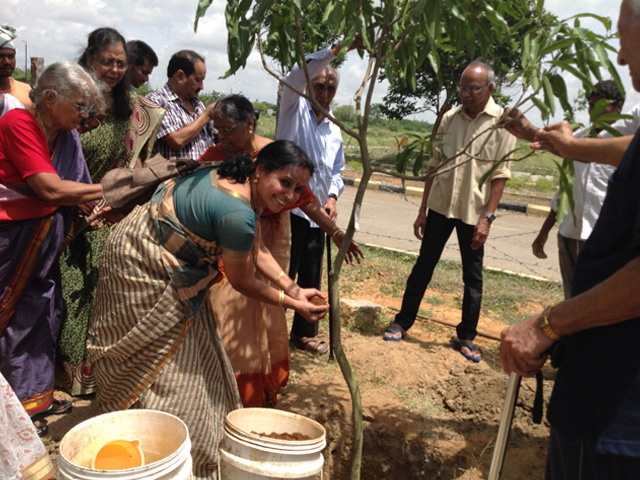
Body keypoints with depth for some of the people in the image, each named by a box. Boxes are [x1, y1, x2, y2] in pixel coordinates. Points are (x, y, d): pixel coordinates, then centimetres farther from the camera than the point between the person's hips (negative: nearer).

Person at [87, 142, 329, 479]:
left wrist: (293, 289, -2)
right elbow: (242, 282, -19)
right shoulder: (237, 214, -34)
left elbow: (257, 252, 5)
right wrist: (292, 304, -8)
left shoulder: (238, 181, -4)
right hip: (143, 269, -10)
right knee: (160, 366, 3)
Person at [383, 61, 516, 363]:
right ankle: (402, 322, 24)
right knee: (423, 266, 10)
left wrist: (487, 217, -14)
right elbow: (434, 166, 7)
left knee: (473, 277, 8)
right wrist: (423, 210, 6)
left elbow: (500, 175, -8)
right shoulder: (450, 118, 3)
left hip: (473, 212, -2)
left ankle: (465, 337, 22)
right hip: (440, 205, 3)